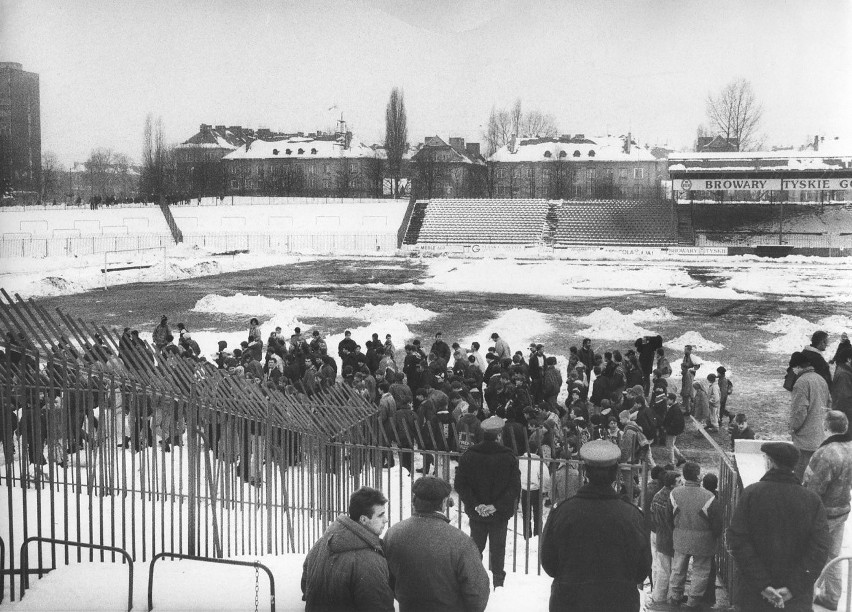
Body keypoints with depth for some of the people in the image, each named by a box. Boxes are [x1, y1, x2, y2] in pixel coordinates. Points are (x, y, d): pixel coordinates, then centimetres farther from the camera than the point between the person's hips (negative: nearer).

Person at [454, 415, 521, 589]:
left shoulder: (468, 455, -5)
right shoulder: (508, 457, -11)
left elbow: (460, 484, -6)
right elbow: (514, 487, -12)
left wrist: (474, 505, -9)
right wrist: (497, 506, -12)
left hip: (476, 513, 2)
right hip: (500, 514, -2)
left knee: (476, 545, 15)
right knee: (498, 548, 10)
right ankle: (498, 580, 15)